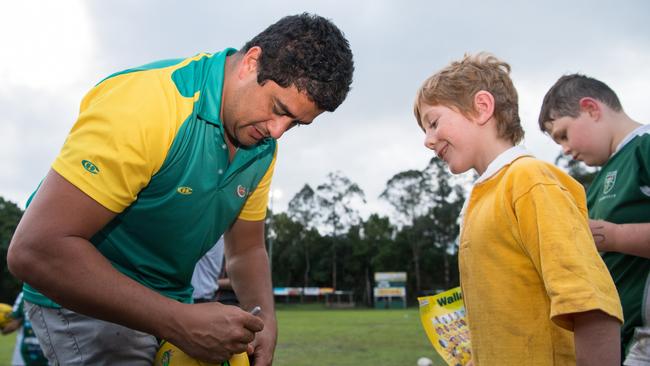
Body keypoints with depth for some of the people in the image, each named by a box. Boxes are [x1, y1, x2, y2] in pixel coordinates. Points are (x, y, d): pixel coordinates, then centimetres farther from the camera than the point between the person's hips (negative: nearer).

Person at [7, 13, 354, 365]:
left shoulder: (263, 147, -4)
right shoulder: (146, 101, -28)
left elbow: (246, 251, 8)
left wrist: (265, 318, -13)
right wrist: (181, 323, -33)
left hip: (169, 301, 6)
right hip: (84, 301, -6)